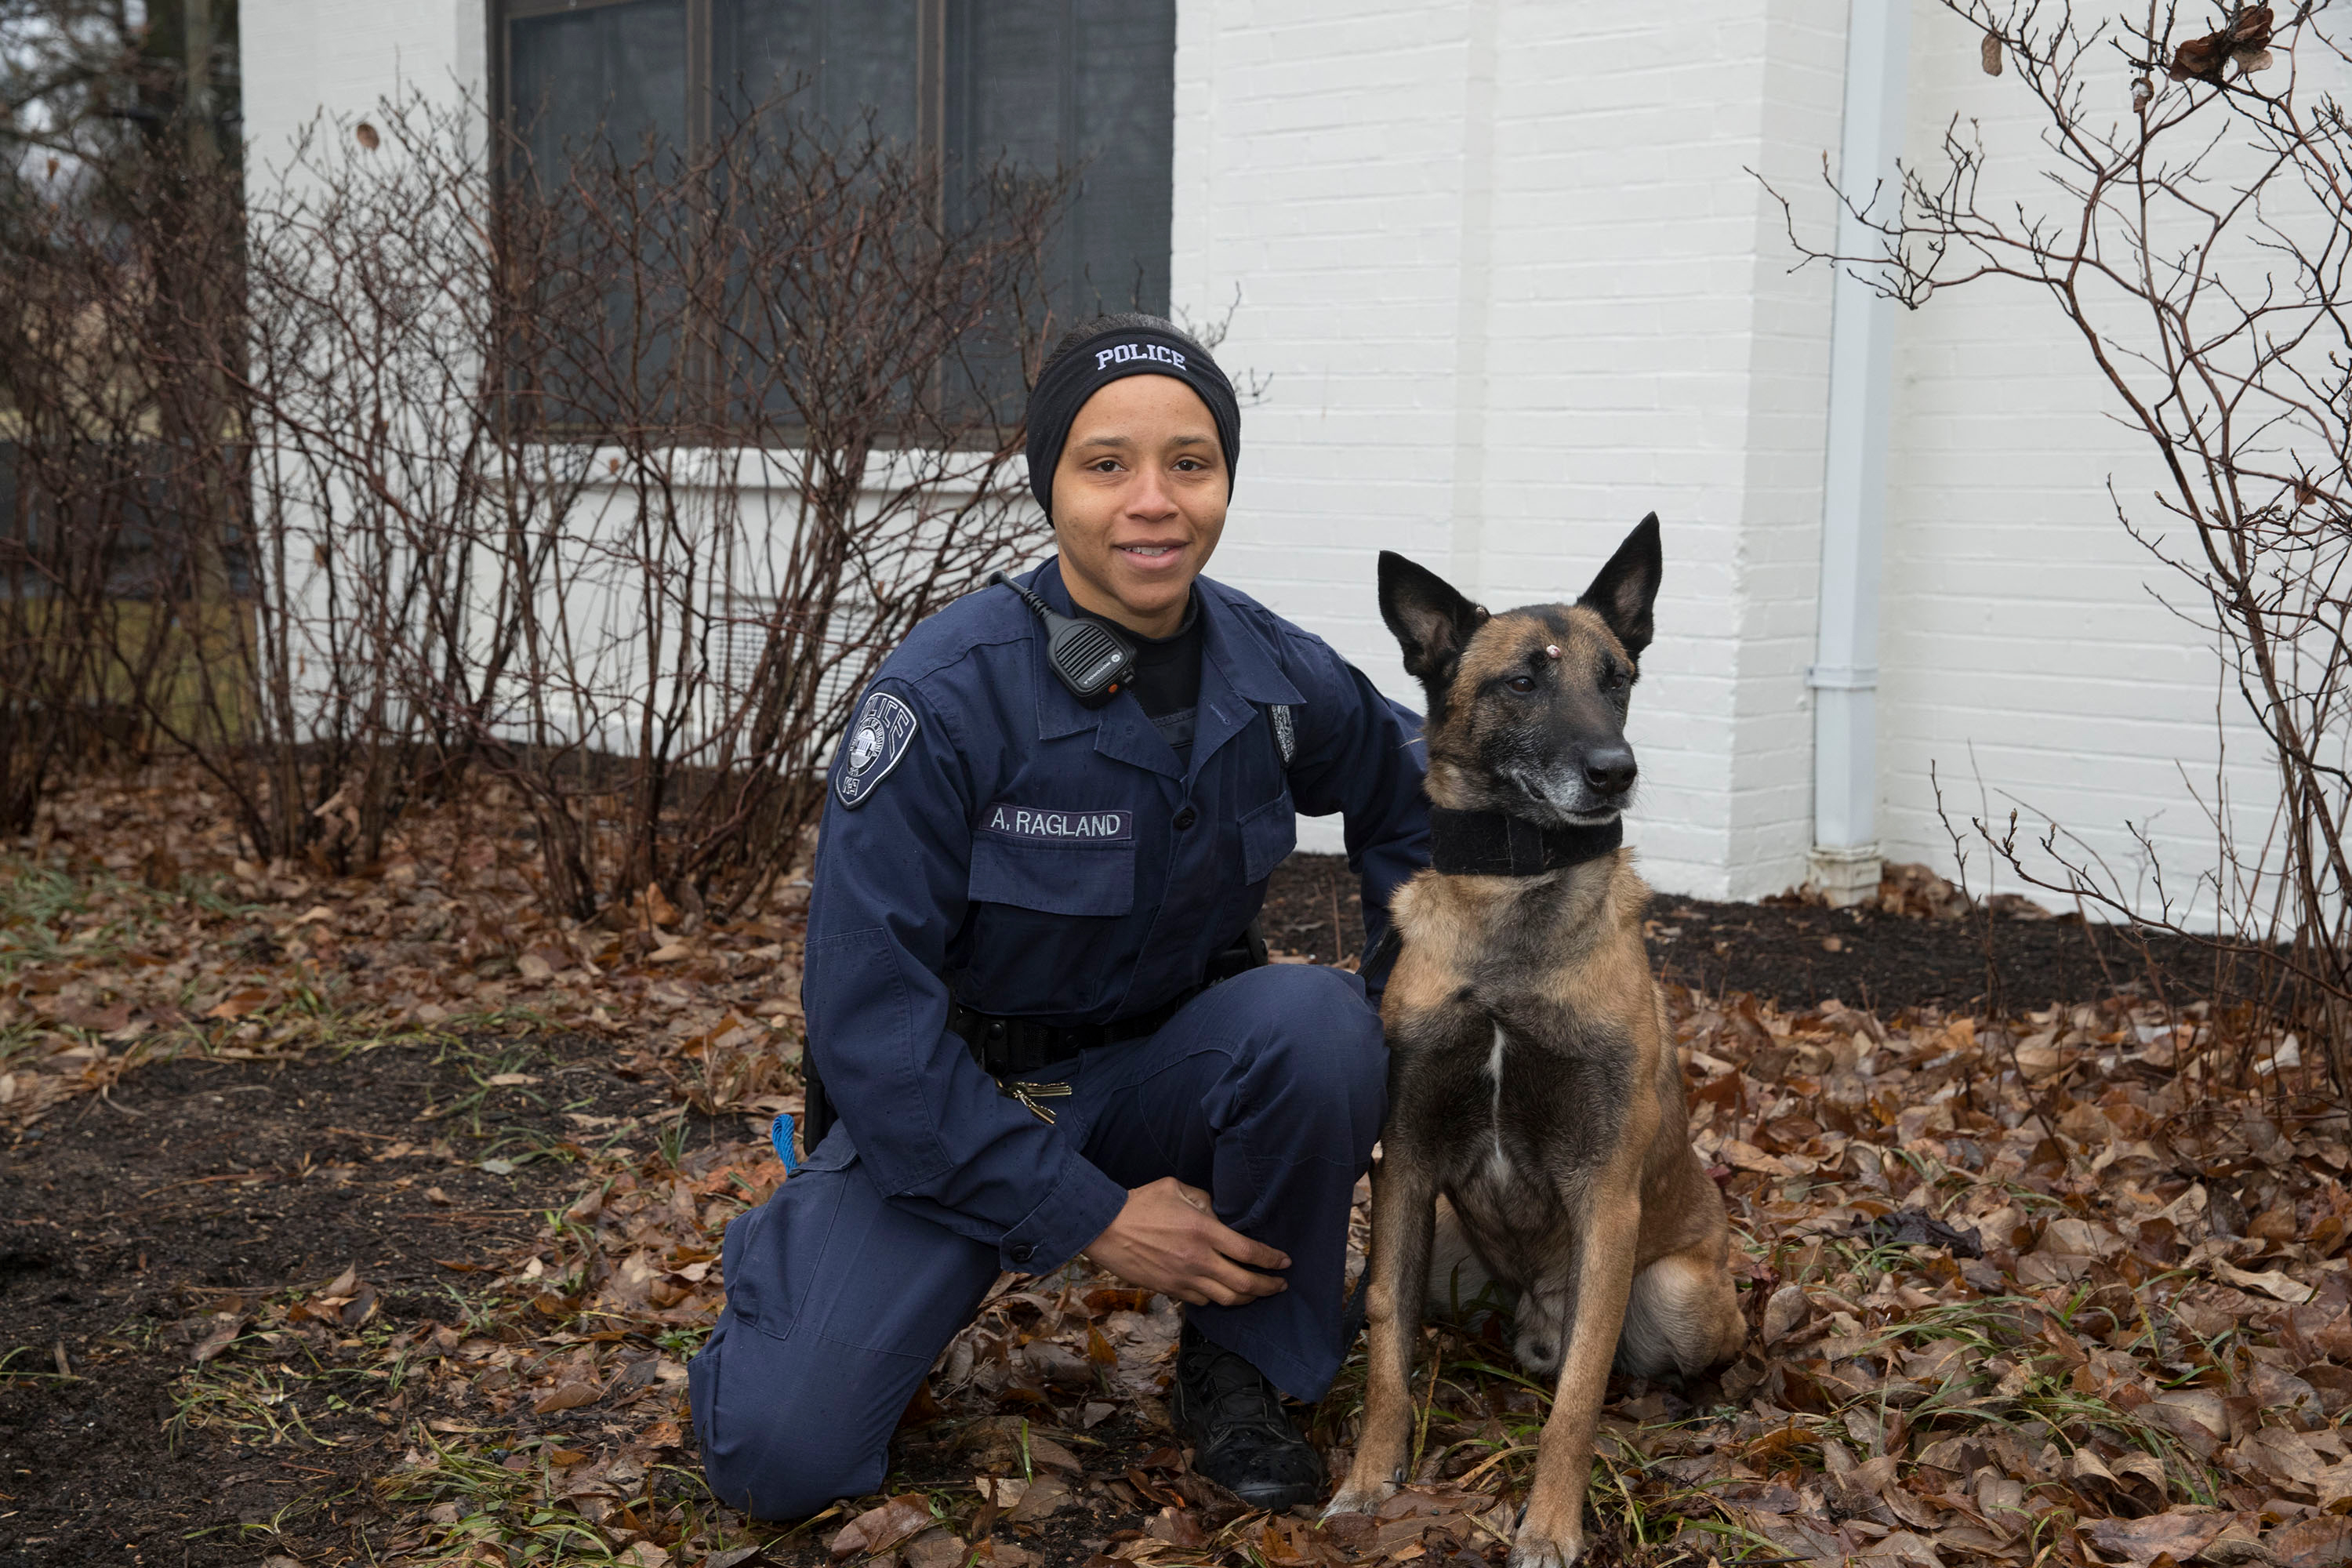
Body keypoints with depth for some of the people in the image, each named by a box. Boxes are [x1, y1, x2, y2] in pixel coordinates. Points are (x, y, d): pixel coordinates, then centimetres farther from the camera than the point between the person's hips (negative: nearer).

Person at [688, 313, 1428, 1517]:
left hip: (1157, 1072, 4)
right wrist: (1085, 1214, -22)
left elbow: (1403, 791, 16)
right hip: (943, 1106, -4)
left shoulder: (1274, 675, -8)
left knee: (1316, 1022, -29)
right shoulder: (947, 694, -24)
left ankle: (1239, 1368, -4)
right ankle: (804, 1250, 16)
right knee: (782, 1454, -20)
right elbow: (866, 1009, -23)